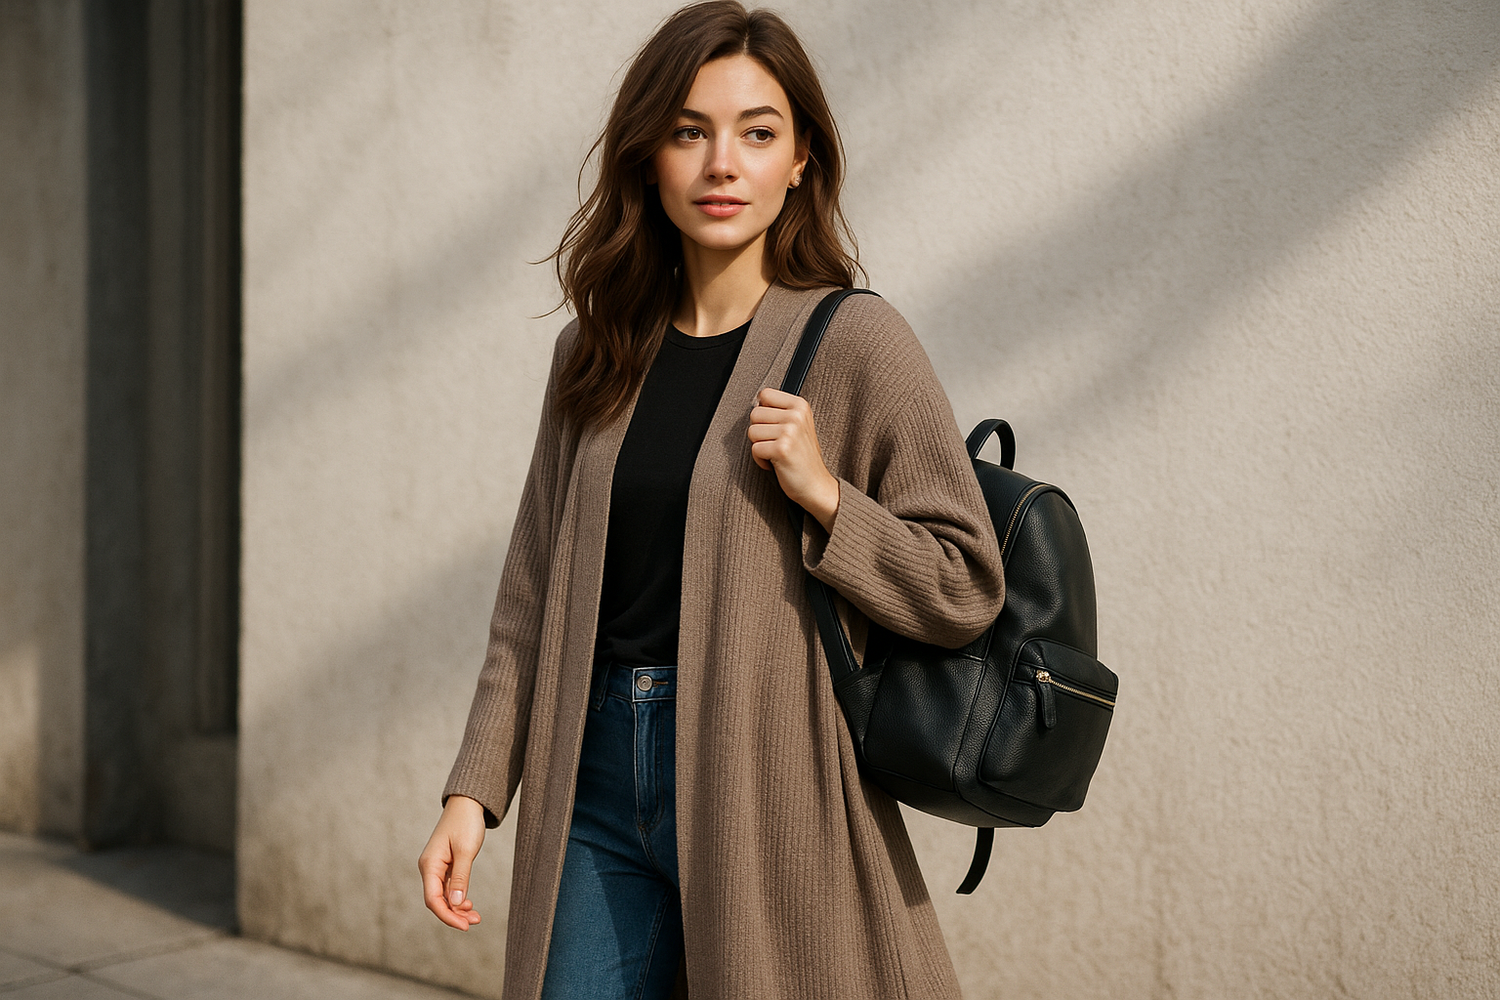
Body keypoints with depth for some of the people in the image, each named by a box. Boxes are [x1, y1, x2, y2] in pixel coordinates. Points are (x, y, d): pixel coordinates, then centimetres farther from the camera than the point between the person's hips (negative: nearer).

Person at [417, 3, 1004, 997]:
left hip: (767, 791, -4)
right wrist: (474, 788, 5)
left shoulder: (855, 342, -5)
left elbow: (968, 588, -5)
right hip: (598, 782, 4)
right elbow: (535, 594, 12)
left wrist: (823, 494, -18)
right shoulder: (596, 355, 10)